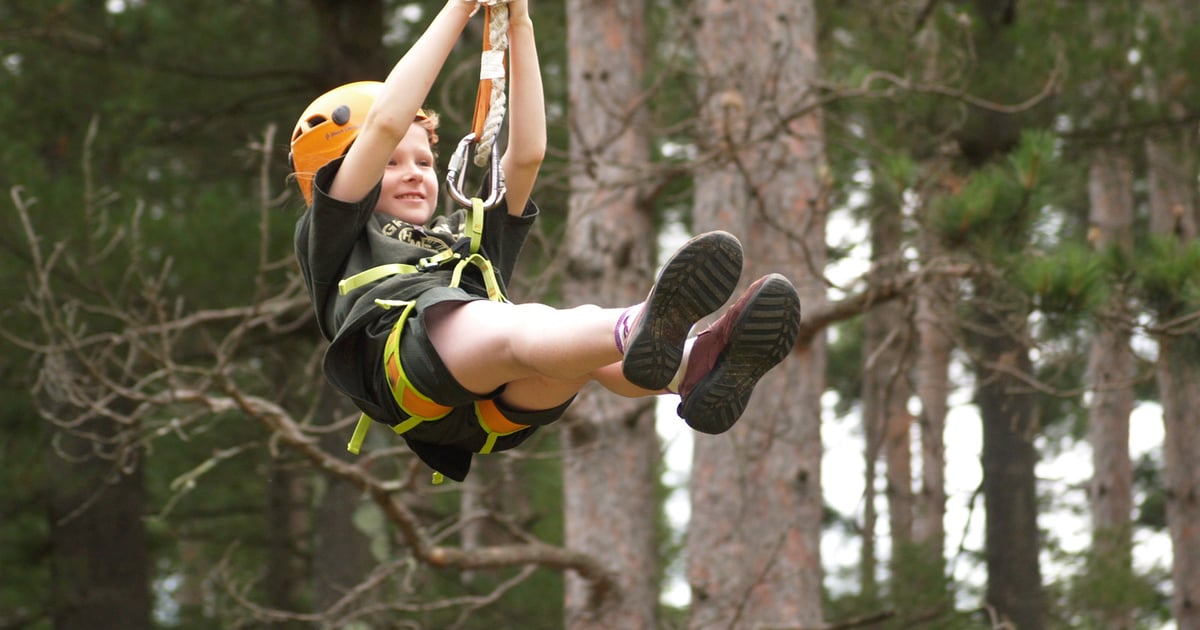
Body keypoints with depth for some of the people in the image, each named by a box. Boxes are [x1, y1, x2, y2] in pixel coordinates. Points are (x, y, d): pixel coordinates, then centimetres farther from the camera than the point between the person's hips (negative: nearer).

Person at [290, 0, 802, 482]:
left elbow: (527, 153, 33)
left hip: (500, 407, 5)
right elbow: (385, 124, 17)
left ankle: (696, 369, -62)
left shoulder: (467, 235, 45)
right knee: (519, 328, -38)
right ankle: (642, 331, -71)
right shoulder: (331, 239, 29)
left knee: (587, 341, -29)